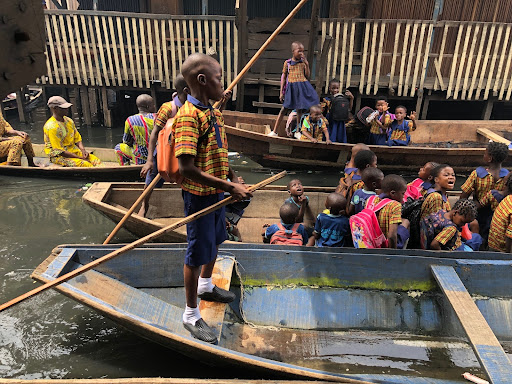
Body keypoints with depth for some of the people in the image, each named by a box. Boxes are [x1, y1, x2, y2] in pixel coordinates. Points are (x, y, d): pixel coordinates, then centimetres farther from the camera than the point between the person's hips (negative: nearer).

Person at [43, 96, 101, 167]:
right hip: (59, 156, -8)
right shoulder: (51, 126, -17)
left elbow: (77, 138, 17)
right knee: (85, 164, -31)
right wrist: (80, 158, -20)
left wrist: (83, 150, -4)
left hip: (74, 151, 8)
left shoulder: (69, 121, 7)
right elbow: (59, 151, -20)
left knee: (97, 161, -16)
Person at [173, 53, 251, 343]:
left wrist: (235, 180, 5)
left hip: (217, 192, 9)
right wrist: (230, 188, -29)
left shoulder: (213, 112, 6)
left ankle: (206, 286, 50)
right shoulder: (188, 116, -24)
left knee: (215, 240, 25)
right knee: (198, 253, 4)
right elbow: (187, 168, -31)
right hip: (199, 195, -9)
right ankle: (191, 315, 23)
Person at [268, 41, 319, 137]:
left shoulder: (303, 62, 7)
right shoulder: (287, 63, 4)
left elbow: (307, 76, 3)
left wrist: (307, 64, -7)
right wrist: (281, 92, 4)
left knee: (299, 109, 5)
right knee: (284, 109, 0)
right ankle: (274, 131, 5)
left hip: (301, 87, 1)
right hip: (290, 87, -1)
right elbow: (284, 77, 6)